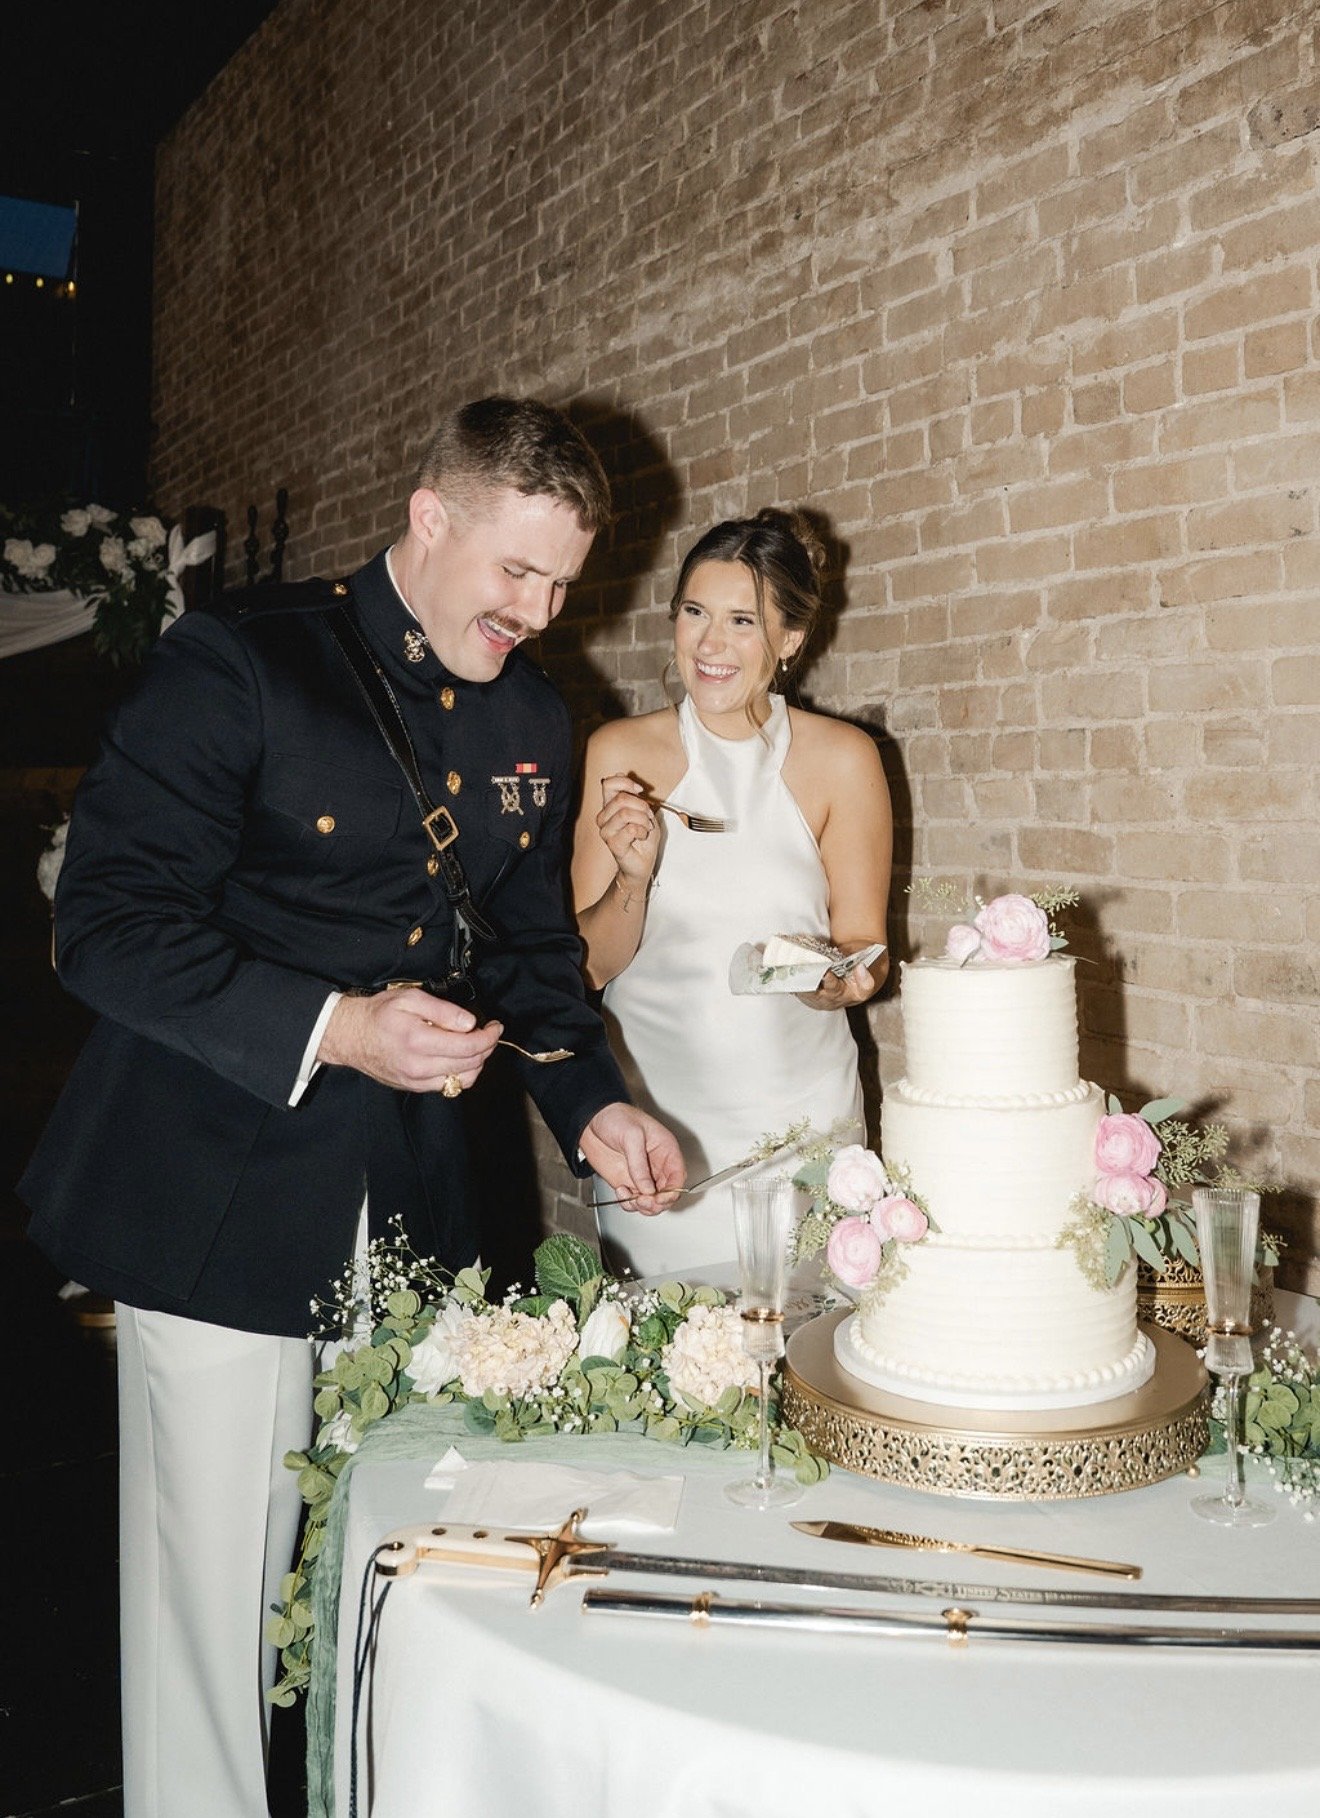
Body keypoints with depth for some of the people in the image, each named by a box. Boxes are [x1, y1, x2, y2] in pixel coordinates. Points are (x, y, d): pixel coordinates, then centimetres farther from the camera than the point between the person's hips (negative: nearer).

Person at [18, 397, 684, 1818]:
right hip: (226, 1207, -5)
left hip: (415, 1207, 5)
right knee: (216, 1587, 4)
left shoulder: (532, 723, 10)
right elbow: (109, 921, -14)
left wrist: (590, 1106, 2)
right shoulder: (239, 663, -9)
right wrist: (333, 1030, -23)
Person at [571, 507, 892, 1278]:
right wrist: (634, 875, -19)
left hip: (800, 1116, 0)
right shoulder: (620, 753, -3)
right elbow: (591, 964, -1)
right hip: (655, 1122, 0)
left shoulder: (843, 760, -5)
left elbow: (862, 949, 3)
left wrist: (840, 979, -18)